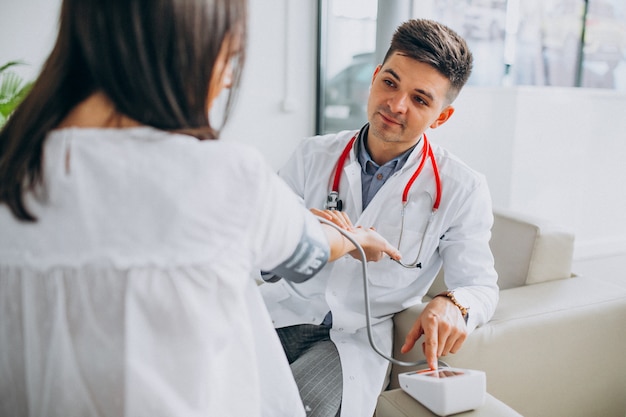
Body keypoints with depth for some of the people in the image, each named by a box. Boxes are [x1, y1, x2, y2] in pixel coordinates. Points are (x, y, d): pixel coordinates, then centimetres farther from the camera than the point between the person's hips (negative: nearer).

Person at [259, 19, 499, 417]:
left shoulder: (462, 190, -3)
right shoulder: (314, 156, 3)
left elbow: (480, 284, -1)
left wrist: (453, 305, -26)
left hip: (356, 339, -2)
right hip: (282, 314, 3)